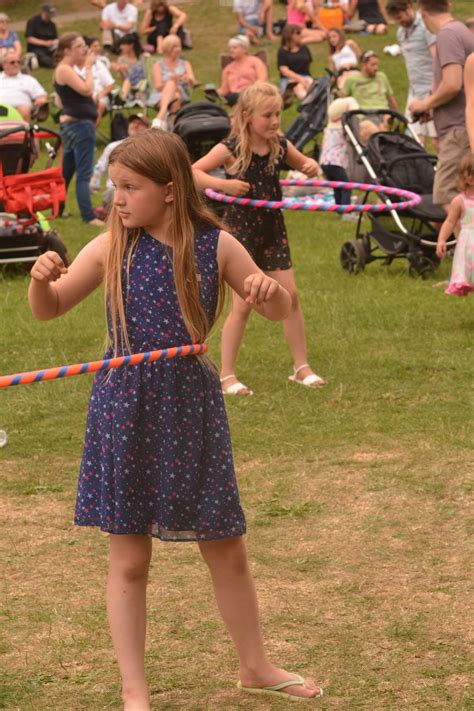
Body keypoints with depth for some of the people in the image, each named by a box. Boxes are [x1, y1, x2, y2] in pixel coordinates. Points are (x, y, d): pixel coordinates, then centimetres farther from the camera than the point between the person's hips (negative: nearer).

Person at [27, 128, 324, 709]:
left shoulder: (215, 246, -4)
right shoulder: (112, 248, -6)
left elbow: (277, 312, 5)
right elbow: (48, 310, 0)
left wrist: (269, 291, -18)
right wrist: (42, 280, -22)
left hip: (193, 407, 1)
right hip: (125, 410, -1)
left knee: (226, 549, 13)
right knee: (129, 559, 5)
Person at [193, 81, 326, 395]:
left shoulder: (280, 145, -1)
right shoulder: (231, 149, -16)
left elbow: (304, 164, 16)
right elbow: (192, 172, -20)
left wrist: (311, 167, -7)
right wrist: (223, 184, -34)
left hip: (273, 228, 5)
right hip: (240, 228, -5)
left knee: (291, 296, 5)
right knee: (242, 305, -4)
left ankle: (302, 367, 18)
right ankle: (227, 375, 5)